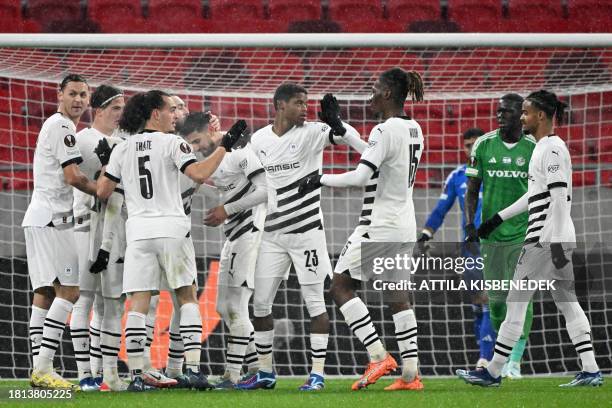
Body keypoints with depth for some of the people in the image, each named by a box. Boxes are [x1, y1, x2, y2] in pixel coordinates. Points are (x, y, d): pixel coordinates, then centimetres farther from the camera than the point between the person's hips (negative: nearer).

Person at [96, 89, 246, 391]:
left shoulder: (121, 150, 10)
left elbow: (102, 191, 9)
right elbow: (199, 175, -14)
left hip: (138, 231, 3)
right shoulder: (171, 143, -2)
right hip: (171, 228, -3)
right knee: (187, 298, 6)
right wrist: (225, 145, -7)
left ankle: (136, 375, -7)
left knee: (138, 303, 0)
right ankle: (193, 369, -3)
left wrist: (105, 163, 26)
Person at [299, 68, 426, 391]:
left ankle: (379, 356, -9)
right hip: (404, 227, 9)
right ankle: (410, 374, 7)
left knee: (340, 286, 0)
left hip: (378, 227, -9)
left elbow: (360, 177, -23)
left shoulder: (385, 130, -18)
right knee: (398, 297, 11)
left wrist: (321, 179, -10)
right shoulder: (414, 130, 10)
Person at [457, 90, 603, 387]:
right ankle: (590, 371, 4)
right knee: (567, 301, 7)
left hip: (546, 238, -10)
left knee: (516, 301, -5)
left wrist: (555, 242, -24)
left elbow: (560, 197, -19)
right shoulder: (544, 148, 18)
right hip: (553, 238, 10)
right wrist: (498, 219, 30)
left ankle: (493, 372, 0)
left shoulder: (552, 149, -12)